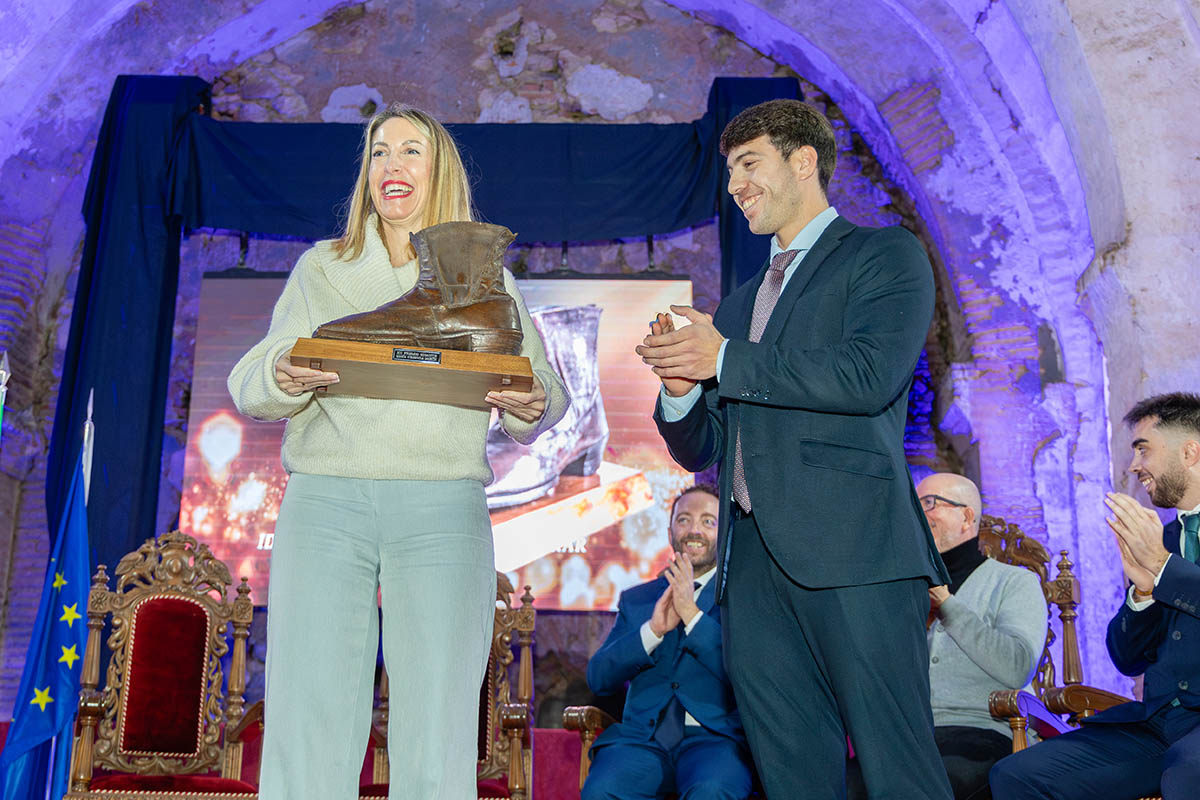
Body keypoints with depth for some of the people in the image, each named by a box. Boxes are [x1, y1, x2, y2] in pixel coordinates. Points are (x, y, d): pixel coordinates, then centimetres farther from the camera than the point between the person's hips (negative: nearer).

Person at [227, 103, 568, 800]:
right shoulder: (321, 268, 16)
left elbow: (546, 390, 13)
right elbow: (250, 389, 11)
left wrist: (532, 407, -11)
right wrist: (281, 378, -13)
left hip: (443, 509, 0)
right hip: (325, 502, 1)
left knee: (437, 740, -1)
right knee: (307, 728, -3)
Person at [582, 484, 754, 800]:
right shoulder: (635, 599, 18)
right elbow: (598, 679, 8)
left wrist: (692, 614, -12)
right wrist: (653, 629, -7)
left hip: (715, 737, -3)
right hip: (643, 736, 3)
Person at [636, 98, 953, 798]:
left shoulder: (886, 254, 7)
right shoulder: (739, 302, 26)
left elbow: (869, 375, -13)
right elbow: (699, 451, 23)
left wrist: (726, 360, -6)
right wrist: (681, 386, 1)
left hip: (852, 549, -6)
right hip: (753, 561, 6)